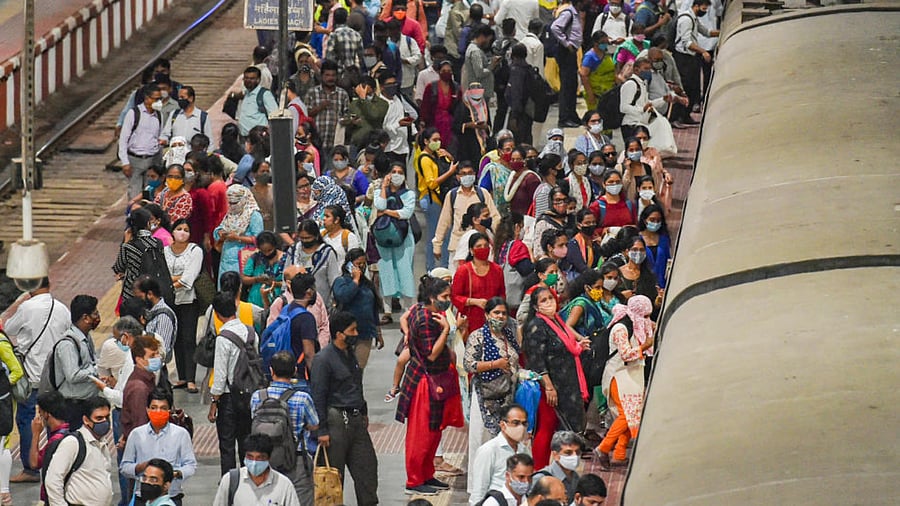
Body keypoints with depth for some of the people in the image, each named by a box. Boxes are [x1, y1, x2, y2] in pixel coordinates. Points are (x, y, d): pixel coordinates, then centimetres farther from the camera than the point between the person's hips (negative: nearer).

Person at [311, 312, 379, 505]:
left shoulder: (350, 354, 13)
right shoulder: (324, 359, -14)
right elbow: (318, 397, -15)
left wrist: (363, 413, 26)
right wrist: (322, 430, -17)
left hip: (355, 420, 8)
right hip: (336, 420, -8)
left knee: (367, 465, 7)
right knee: (333, 473, 0)